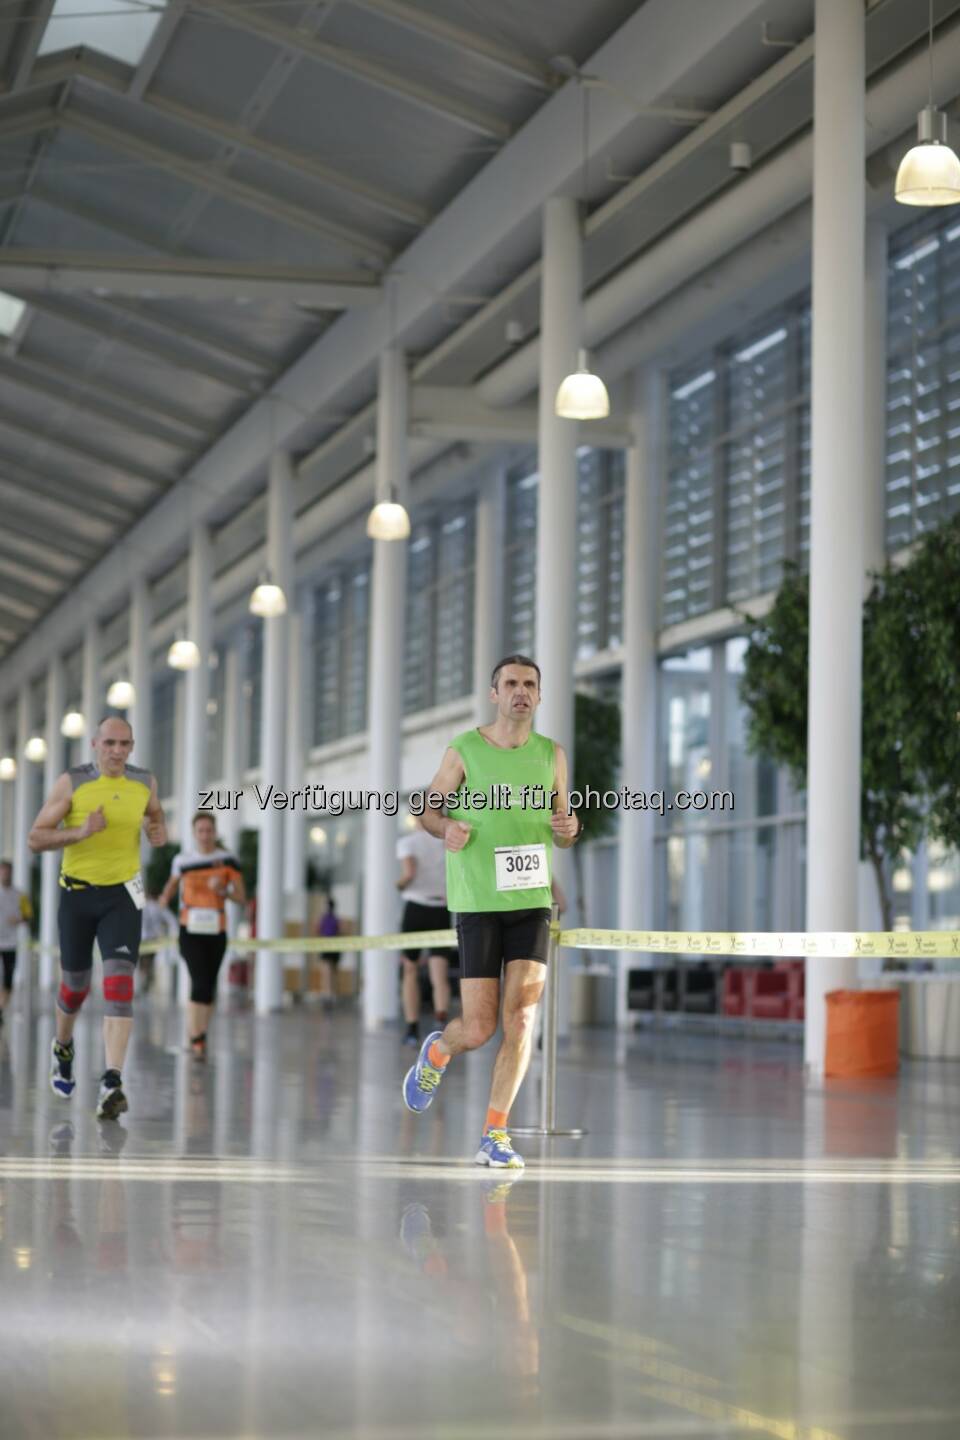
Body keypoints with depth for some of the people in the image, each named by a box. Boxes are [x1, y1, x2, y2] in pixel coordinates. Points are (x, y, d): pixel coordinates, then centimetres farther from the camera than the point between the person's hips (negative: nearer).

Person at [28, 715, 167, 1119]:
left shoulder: (144, 783, 0)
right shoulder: (71, 783, -9)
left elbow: (155, 815, 21)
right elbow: (35, 839, -9)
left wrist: (159, 831, -3)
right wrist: (80, 833, -26)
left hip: (122, 895, 1)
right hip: (78, 893, -1)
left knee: (119, 983, -17)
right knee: (75, 985, 13)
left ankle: (112, 1083, -22)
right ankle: (63, 1047, 45)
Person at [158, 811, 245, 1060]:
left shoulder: (227, 860, 1)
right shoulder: (183, 860, 1)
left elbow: (242, 897, 0)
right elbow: (172, 882, 21)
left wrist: (223, 890, -18)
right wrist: (165, 897, 0)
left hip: (216, 931, 2)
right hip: (191, 930, -2)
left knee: (209, 986, 9)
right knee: (199, 982, -18)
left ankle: (197, 1037, 25)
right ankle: (196, 1040, -17)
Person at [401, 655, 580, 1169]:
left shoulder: (551, 754, 7)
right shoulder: (464, 751, -2)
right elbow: (429, 806, 7)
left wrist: (568, 829, -9)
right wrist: (447, 828, -16)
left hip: (531, 901, 3)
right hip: (477, 903, -3)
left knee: (521, 1020, -8)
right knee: (478, 1029, -4)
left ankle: (494, 1136, 1)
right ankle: (437, 1050, 33)